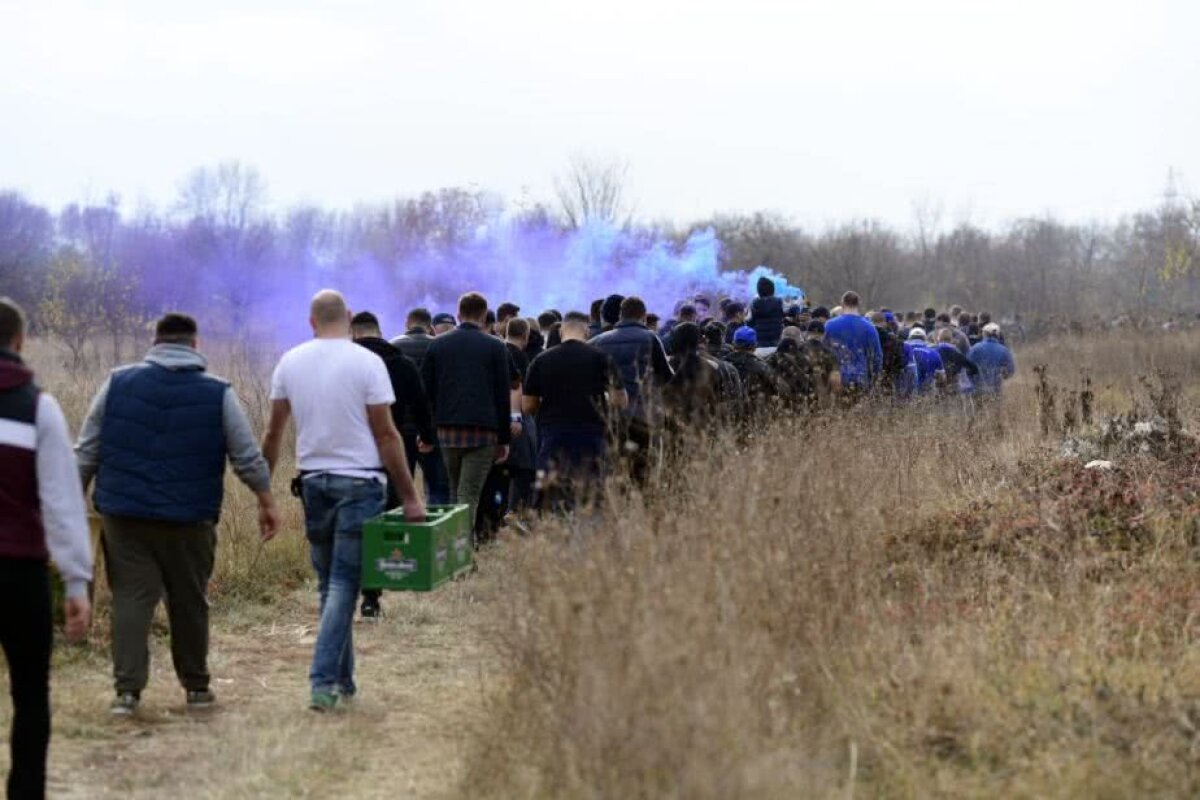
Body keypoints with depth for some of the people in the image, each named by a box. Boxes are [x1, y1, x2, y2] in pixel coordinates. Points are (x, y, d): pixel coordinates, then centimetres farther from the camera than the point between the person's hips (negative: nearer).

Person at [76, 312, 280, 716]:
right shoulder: (217, 393, 1)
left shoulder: (118, 382, 4)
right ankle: (196, 686, 21)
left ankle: (127, 688, -8)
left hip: (123, 514, 0)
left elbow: (86, 451, 5)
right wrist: (267, 502, 14)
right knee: (189, 601, 12)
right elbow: (248, 458, 3)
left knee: (131, 598, 1)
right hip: (189, 518, 0)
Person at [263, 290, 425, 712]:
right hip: (359, 483, -4)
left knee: (329, 583, 14)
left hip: (314, 482, 4)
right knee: (344, 584, -4)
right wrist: (409, 496, -6)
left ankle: (343, 680, 18)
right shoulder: (366, 362, -8)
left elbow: (274, 432, 8)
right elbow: (385, 434, -9)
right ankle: (323, 681, -13)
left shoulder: (290, 362, 4)